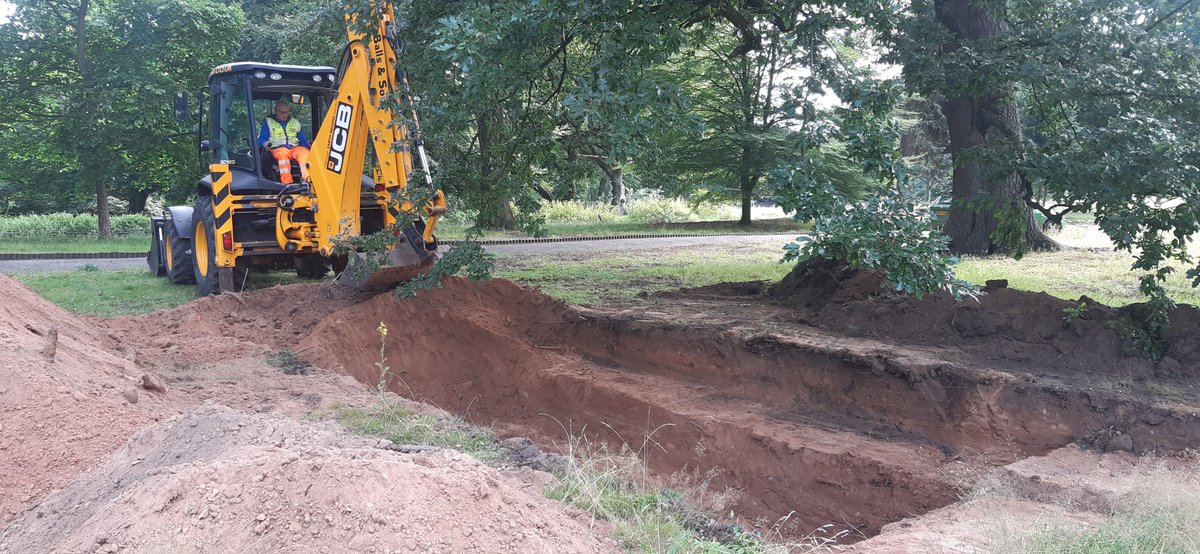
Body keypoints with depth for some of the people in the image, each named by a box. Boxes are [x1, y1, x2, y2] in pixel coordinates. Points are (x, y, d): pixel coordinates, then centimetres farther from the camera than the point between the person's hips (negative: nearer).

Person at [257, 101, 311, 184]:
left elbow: (303, 140, 27)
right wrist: (264, 143, -16)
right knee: (283, 153, -40)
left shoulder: (295, 122, 25)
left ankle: (306, 178, -56)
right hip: (278, 149, -2)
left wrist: (306, 147, 5)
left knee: (303, 151, -34)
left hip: (294, 148, 2)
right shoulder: (268, 122, 16)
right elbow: (260, 139, 9)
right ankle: (287, 183, -53)